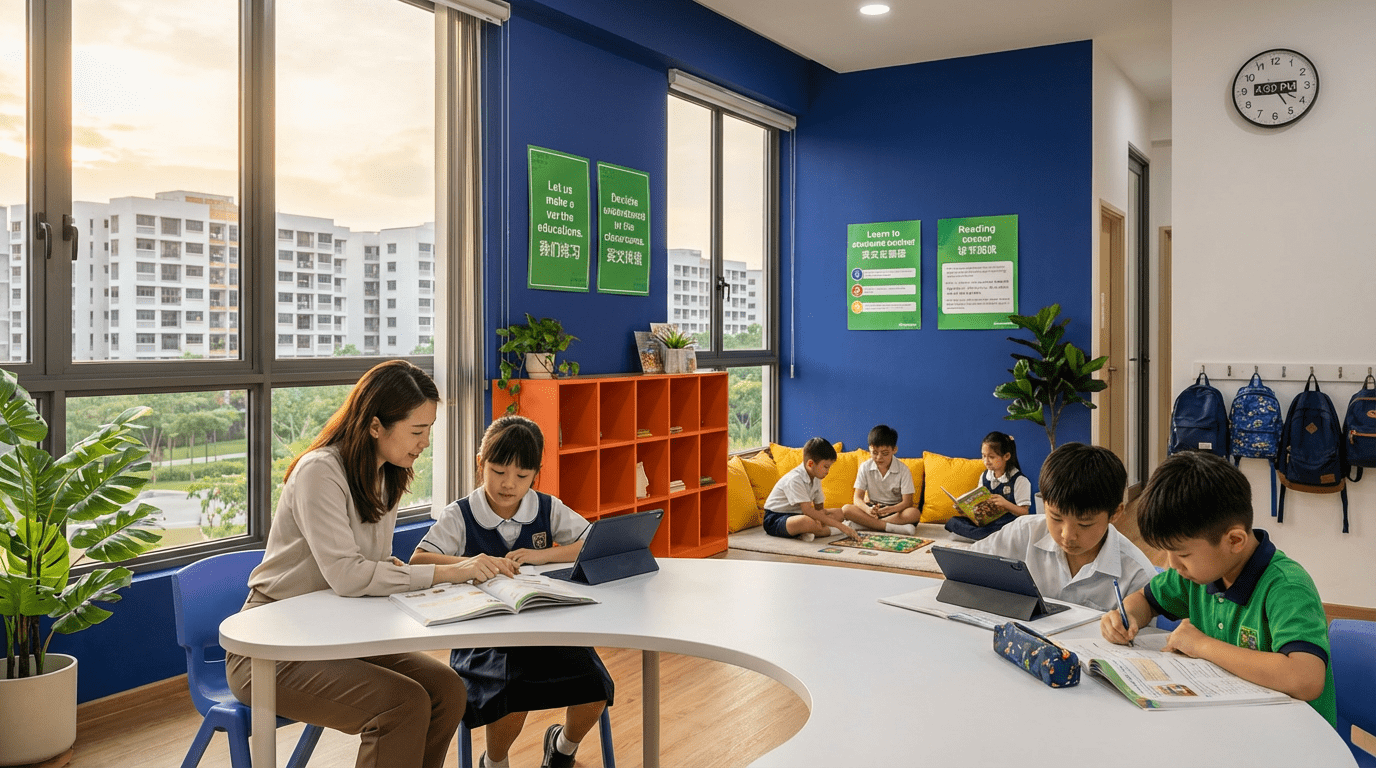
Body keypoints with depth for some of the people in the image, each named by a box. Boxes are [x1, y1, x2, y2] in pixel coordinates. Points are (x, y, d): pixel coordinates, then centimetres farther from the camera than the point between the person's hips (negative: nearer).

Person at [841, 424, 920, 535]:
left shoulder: (903, 470, -8)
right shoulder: (865, 467, -4)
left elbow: (907, 501, -13)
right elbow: (858, 498, -8)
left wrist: (891, 509, -36)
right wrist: (868, 510, -33)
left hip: (895, 509, -1)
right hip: (872, 508, 1)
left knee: (914, 513, -34)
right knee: (846, 509, -28)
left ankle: (866, 523, -30)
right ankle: (892, 527, -33)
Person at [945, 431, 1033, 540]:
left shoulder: (1020, 481, -5)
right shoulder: (984, 477, 14)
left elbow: (1024, 512, -7)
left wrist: (1005, 504, -24)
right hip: (984, 522, 6)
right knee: (952, 522, -18)